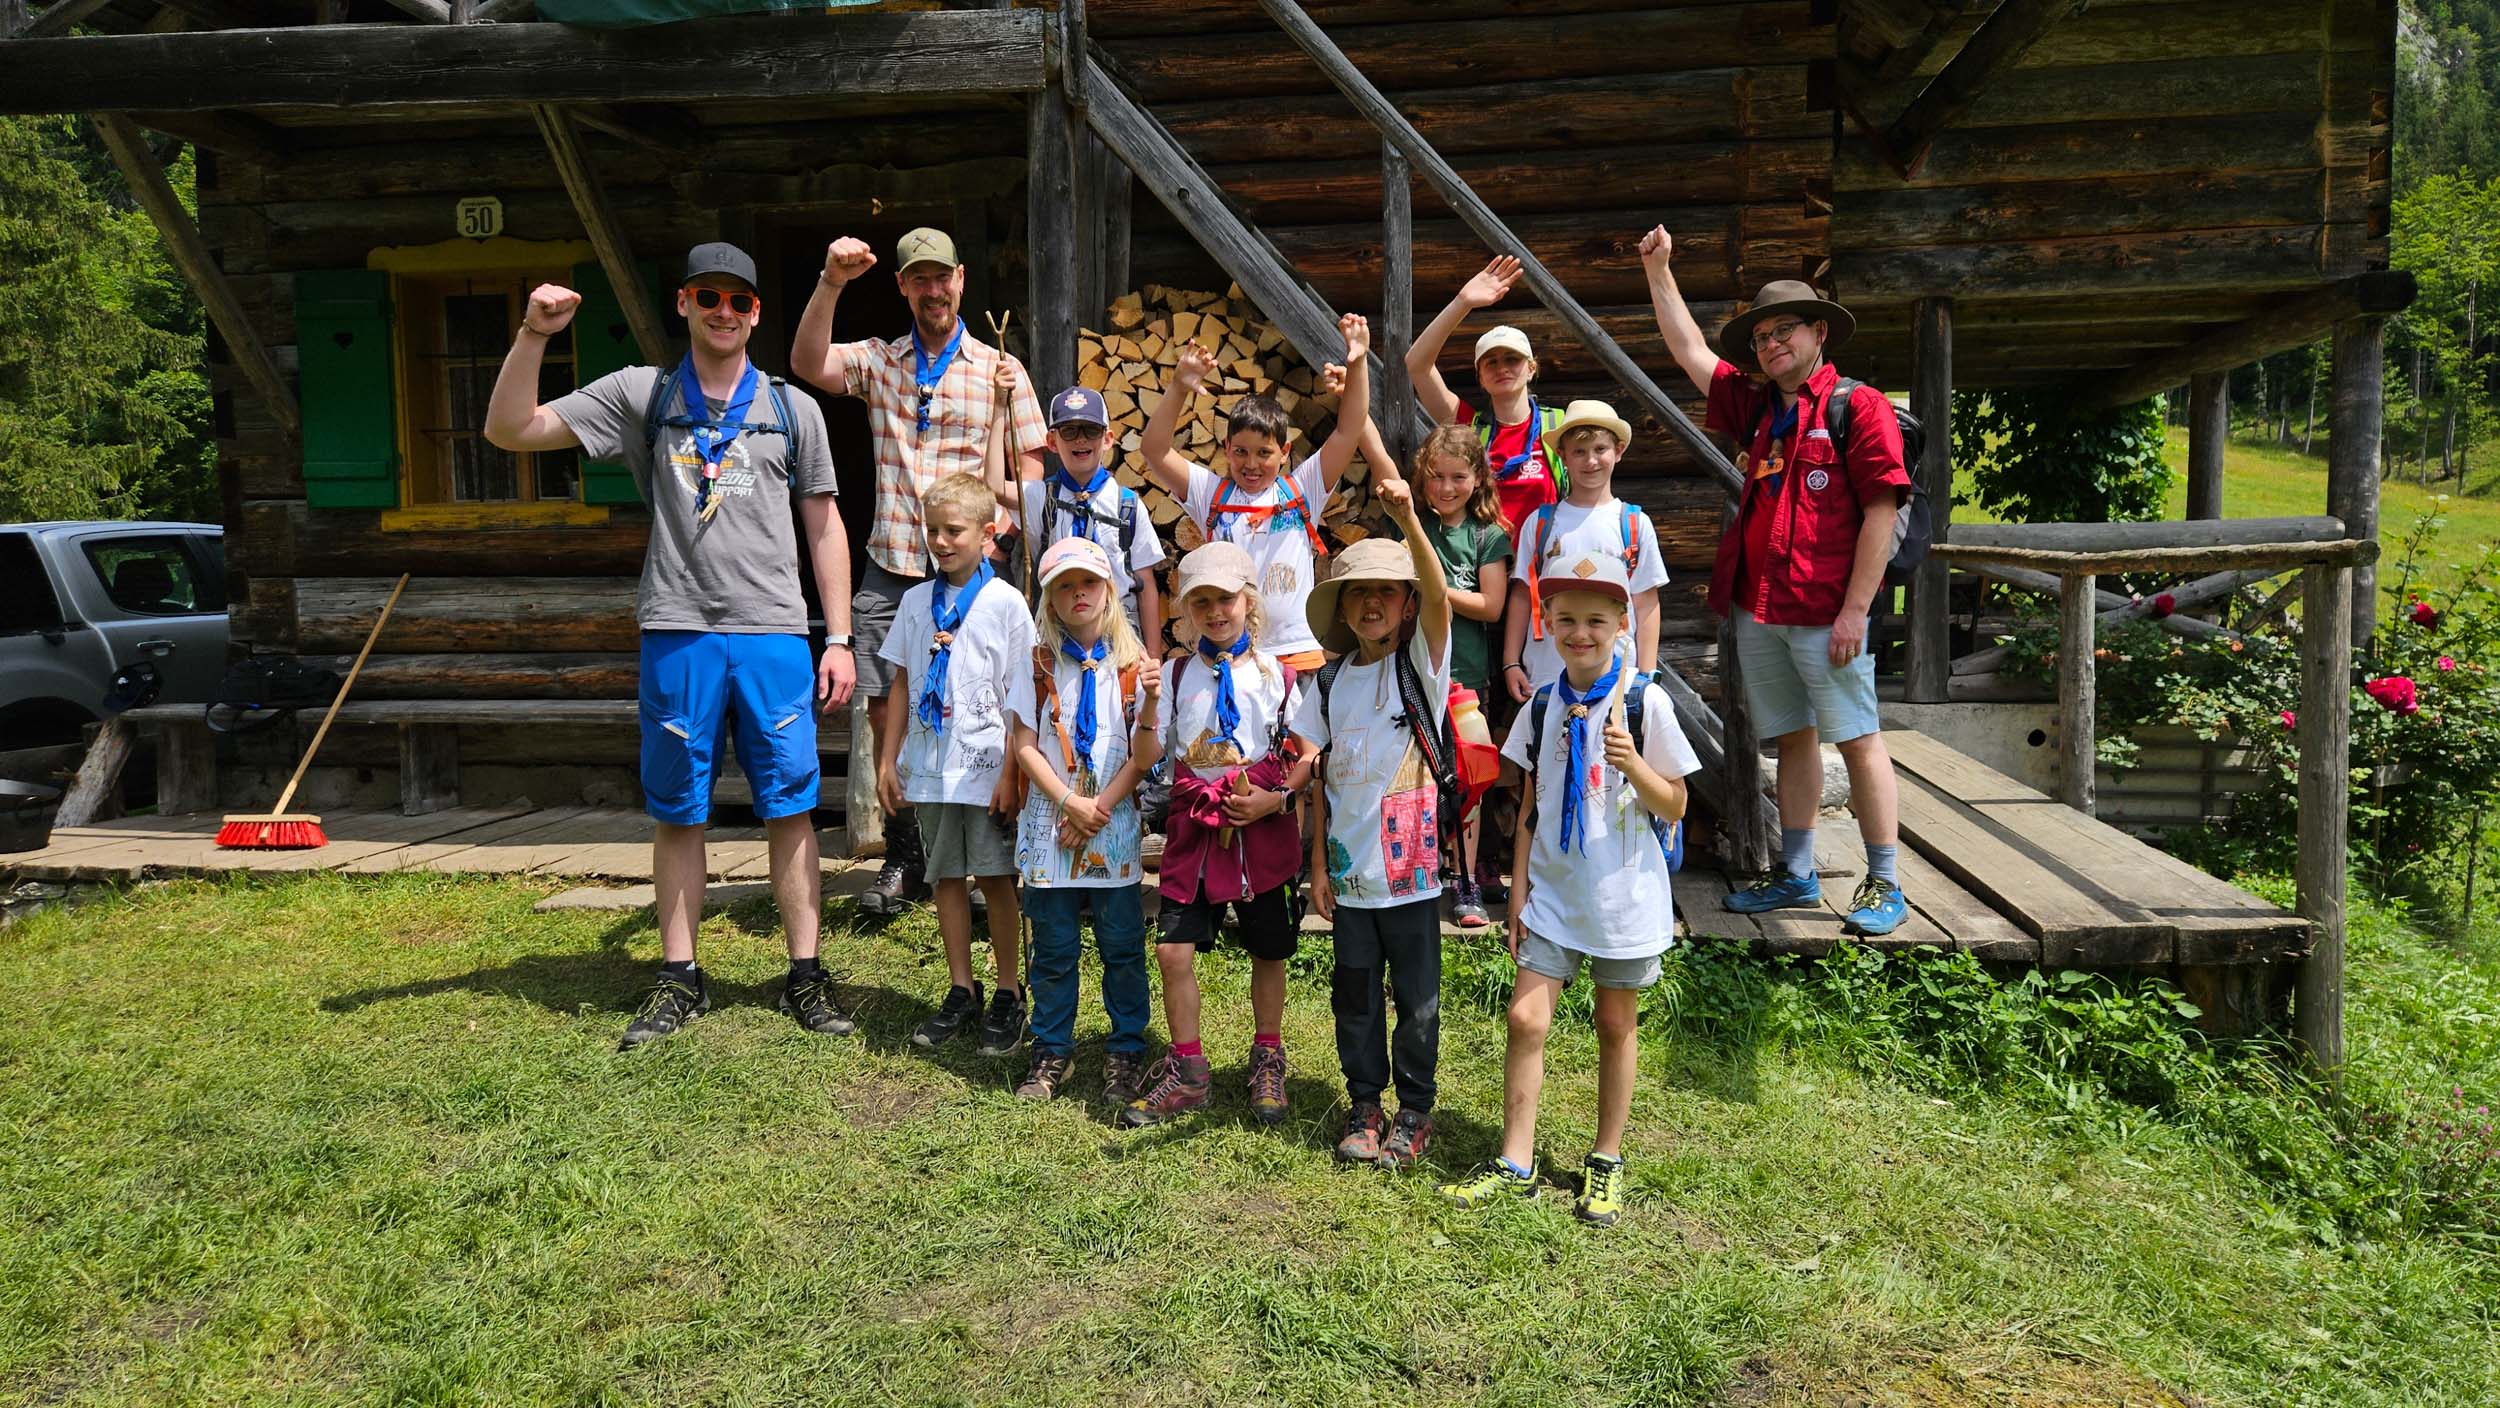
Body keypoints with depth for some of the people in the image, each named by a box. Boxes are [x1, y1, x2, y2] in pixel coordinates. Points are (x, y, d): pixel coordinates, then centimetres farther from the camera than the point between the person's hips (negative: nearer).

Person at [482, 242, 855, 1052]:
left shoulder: (792, 409, 11)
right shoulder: (640, 396, 8)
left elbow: (824, 528, 12)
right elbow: (508, 430, 4)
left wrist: (840, 639, 5)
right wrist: (533, 335, -10)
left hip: (774, 635, 0)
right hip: (677, 634, 0)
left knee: (789, 808, 2)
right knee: (677, 813, 7)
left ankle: (805, 976, 12)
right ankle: (680, 980, 18)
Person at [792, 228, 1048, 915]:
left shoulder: (1000, 369, 7)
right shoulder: (877, 361, 11)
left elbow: (1033, 461, 5)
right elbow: (807, 363, -7)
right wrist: (831, 283, -19)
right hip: (888, 567, 2)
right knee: (885, 711, 4)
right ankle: (905, 859, 19)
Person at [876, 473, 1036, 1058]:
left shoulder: (1005, 602, -5)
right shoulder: (916, 601, 8)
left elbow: (1021, 698, -6)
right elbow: (902, 684, 13)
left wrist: (1012, 774, -10)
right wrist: (888, 760, 8)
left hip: (985, 765, -4)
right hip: (929, 767, 4)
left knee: (994, 877, 2)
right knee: (947, 876, 11)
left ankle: (1008, 994, 15)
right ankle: (961, 991, 22)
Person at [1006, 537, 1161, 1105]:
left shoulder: (1131, 664, 1)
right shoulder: (1040, 664, 3)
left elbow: (1145, 756, -2)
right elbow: (1025, 745, -2)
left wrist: (1150, 704, -21)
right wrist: (1071, 803, -10)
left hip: (1116, 828, 0)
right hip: (1050, 826, 1)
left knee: (1122, 946, 4)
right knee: (1054, 947, 9)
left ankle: (1126, 1050, 19)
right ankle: (1052, 1052, 22)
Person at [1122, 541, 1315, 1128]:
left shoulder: (1276, 674, 0)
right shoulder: (1176, 674, 6)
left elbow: (1307, 754, 0)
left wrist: (1277, 797, -14)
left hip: (1262, 830, -1)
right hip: (1194, 826, 2)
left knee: (1268, 952, 10)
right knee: (1173, 949, -3)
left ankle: (1267, 1062, 31)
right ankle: (1187, 1072, 14)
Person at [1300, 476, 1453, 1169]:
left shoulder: (1422, 663, -5)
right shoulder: (1330, 681, 6)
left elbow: (1439, 597, -26)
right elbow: (1322, 778, 8)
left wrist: (1408, 520, -41)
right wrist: (1318, 863, 4)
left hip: (1409, 863, -3)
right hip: (1349, 866, 4)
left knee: (1416, 995, 7)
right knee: (1354, 993, 13)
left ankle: (1415, 1111, 23)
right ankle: (1365, 1103, 29)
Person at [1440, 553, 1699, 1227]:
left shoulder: (1645, 702, -8)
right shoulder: (1542, 706, 3)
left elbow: (1673, 808, -5)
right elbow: (1533, 807, 9)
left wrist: (1633, 764, -23)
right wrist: (1519, 891, 6)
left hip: (1624, 891, -3)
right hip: (1554, 892, 3)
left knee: (1616, 1025, 10)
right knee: (1526, 1017, -3)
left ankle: (1606, 1161, 25)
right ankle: (1515, 1163, 8)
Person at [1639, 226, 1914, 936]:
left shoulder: (1858, 405, -4)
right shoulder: (1755, 405, 15)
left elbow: (1881, 511, -9)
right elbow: (1691, 351, 23)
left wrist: (1855, 610, -14)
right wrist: (1659, 271, 18)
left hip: (1825, 611, -6)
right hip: (1757, 609, 6)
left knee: (1857, 739, -3)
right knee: (1793, 739, 11)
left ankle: (1885, 886, 3)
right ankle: (1796, 876, 18)